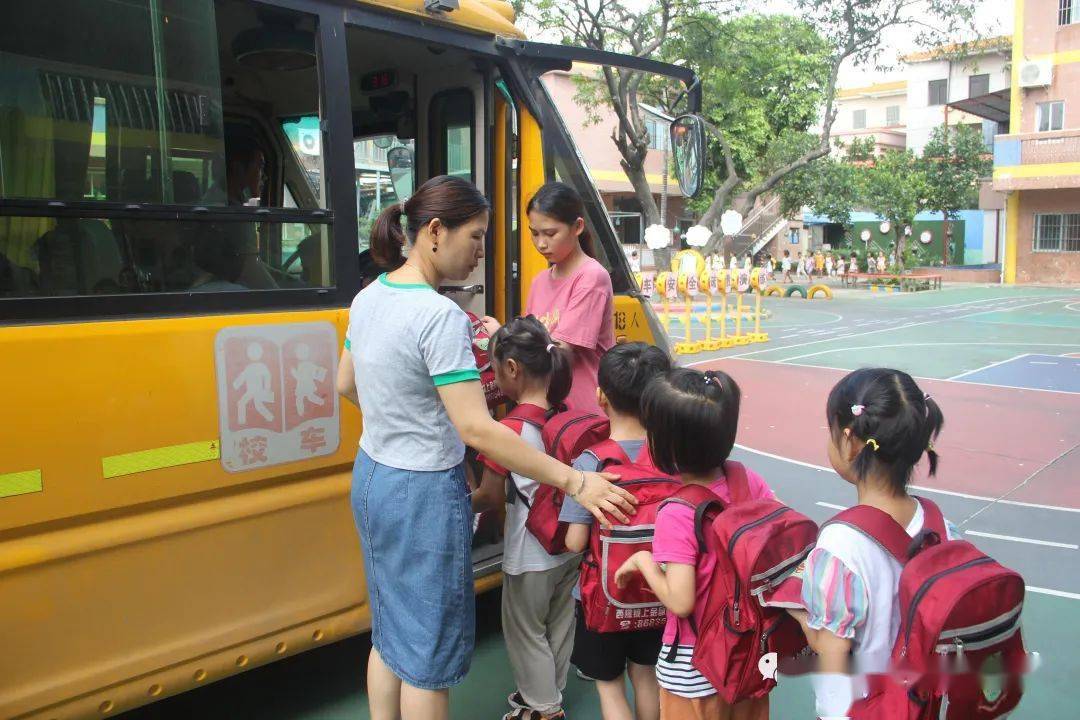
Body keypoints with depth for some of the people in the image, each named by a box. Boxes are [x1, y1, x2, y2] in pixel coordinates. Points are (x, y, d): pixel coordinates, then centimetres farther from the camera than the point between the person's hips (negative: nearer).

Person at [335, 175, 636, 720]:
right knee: (429, 654, 9)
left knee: (390, 633, 24)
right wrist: (575, 482, -26)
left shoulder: (368, 297, 2)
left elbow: (347, 386, 15)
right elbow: (477, 430, -29)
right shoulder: (439, 317, -24)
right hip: (423, 496, -9)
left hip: (371, 477, 9)